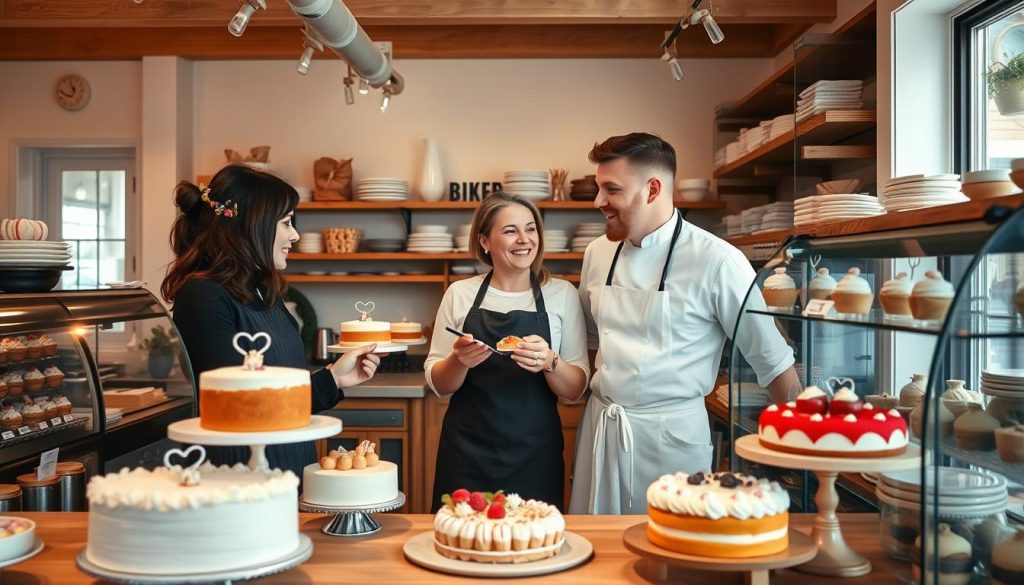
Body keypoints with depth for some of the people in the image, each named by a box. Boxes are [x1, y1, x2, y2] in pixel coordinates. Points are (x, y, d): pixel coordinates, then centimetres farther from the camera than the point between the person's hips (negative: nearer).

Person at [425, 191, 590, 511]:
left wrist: (549, 362, -19)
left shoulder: (562, 294, 0)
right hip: (468, 452, 1)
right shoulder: (459, 293, 1)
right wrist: (460, 361, -15)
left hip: (534, 454, 0)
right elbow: (439, 384, 6)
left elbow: (576, 389, 0)